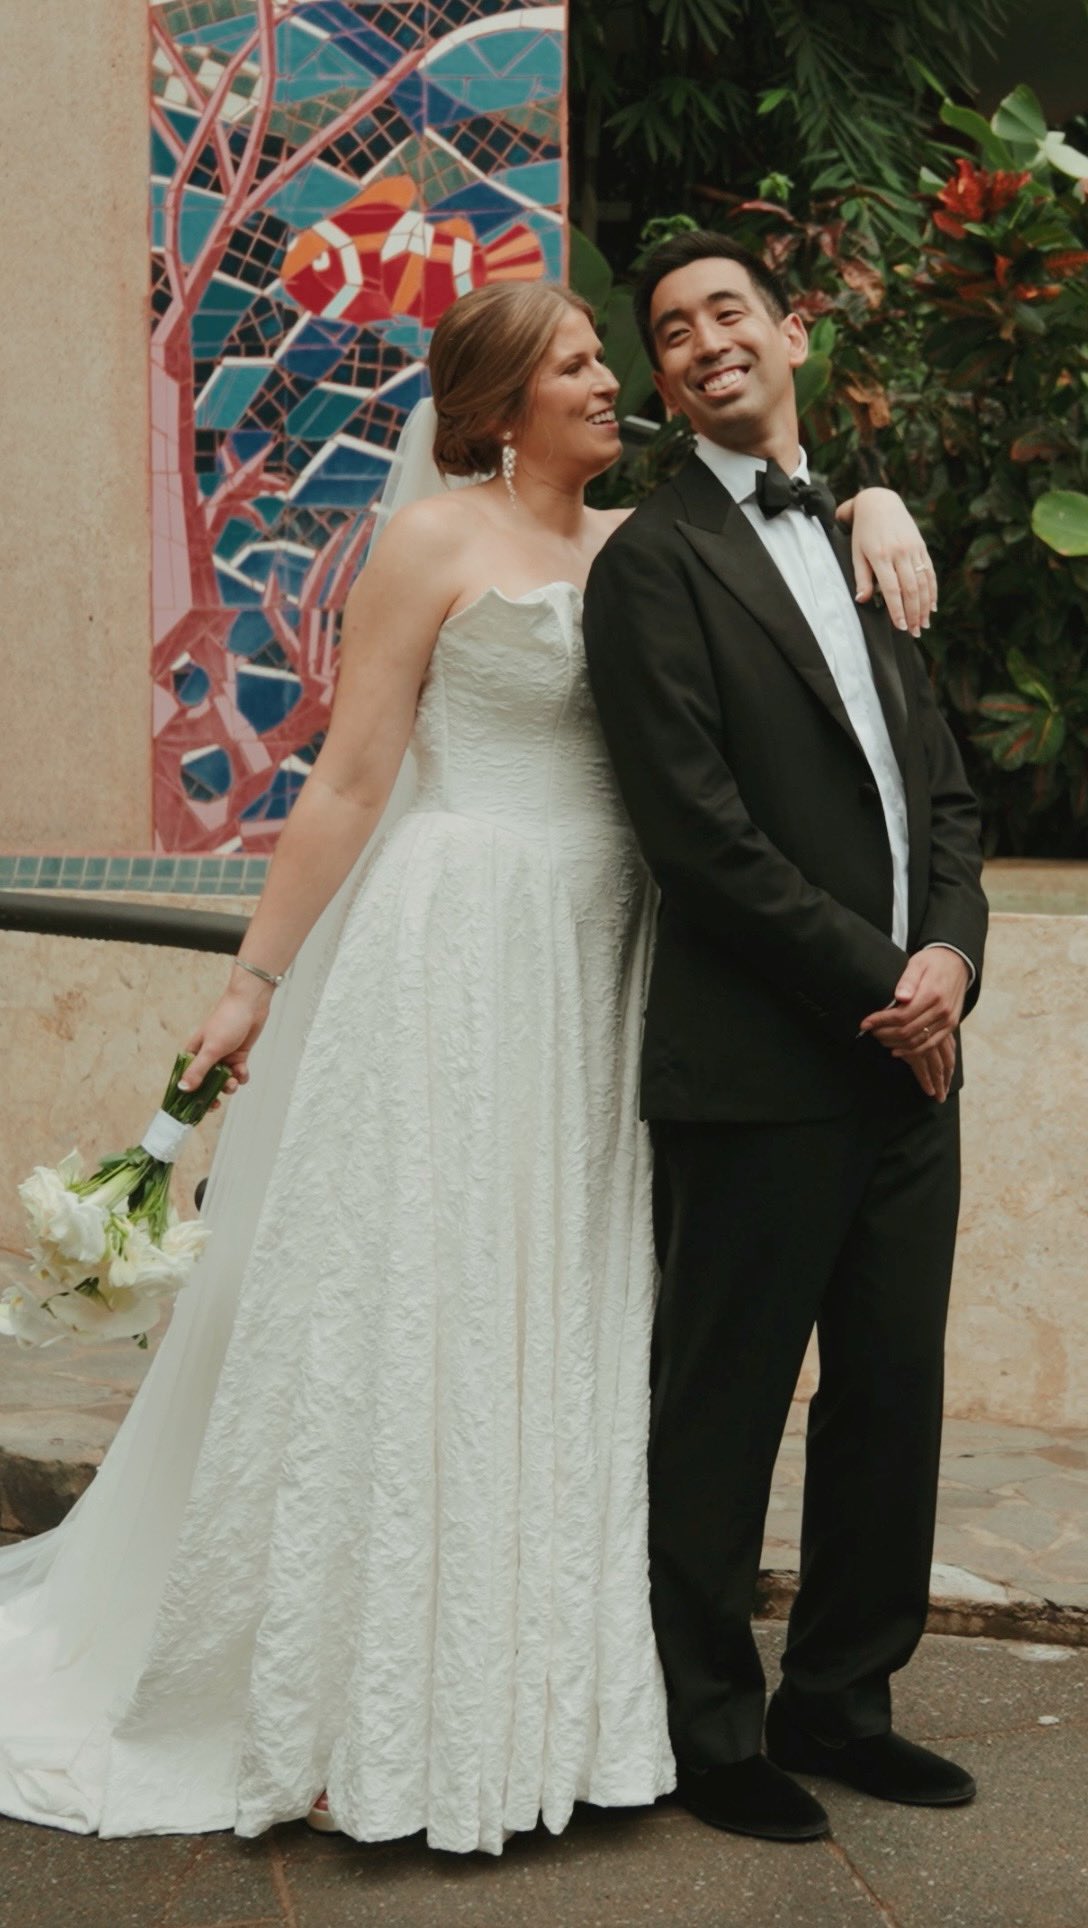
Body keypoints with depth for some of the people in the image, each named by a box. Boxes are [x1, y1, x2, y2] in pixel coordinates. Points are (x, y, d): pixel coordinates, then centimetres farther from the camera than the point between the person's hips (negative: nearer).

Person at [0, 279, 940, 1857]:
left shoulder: (632, 547, 12)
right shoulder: (438, 540, -3)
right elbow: (348, 781, -5)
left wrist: (877, 506, 2)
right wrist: (256, 981, -6)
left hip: (597, 981, 6)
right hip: (459, 959, -6)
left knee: (564, 1334, 9)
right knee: (414, 1321, -1)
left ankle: (536, 1696, 19)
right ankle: (369, 1719, 10)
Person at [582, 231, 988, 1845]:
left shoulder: (862, 543, 18)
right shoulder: (656, 559, -6)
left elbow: (941, 785, 14)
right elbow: (701, 831, -14)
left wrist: (951, 953, -4)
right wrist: (875, 985, -12)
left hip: (906, 1054, 7)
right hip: (760, 1065, -7)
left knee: (893, 1400, 13)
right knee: (724, 1411, 4)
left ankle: (839, 1700, 29)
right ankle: (709, 1731, 19)